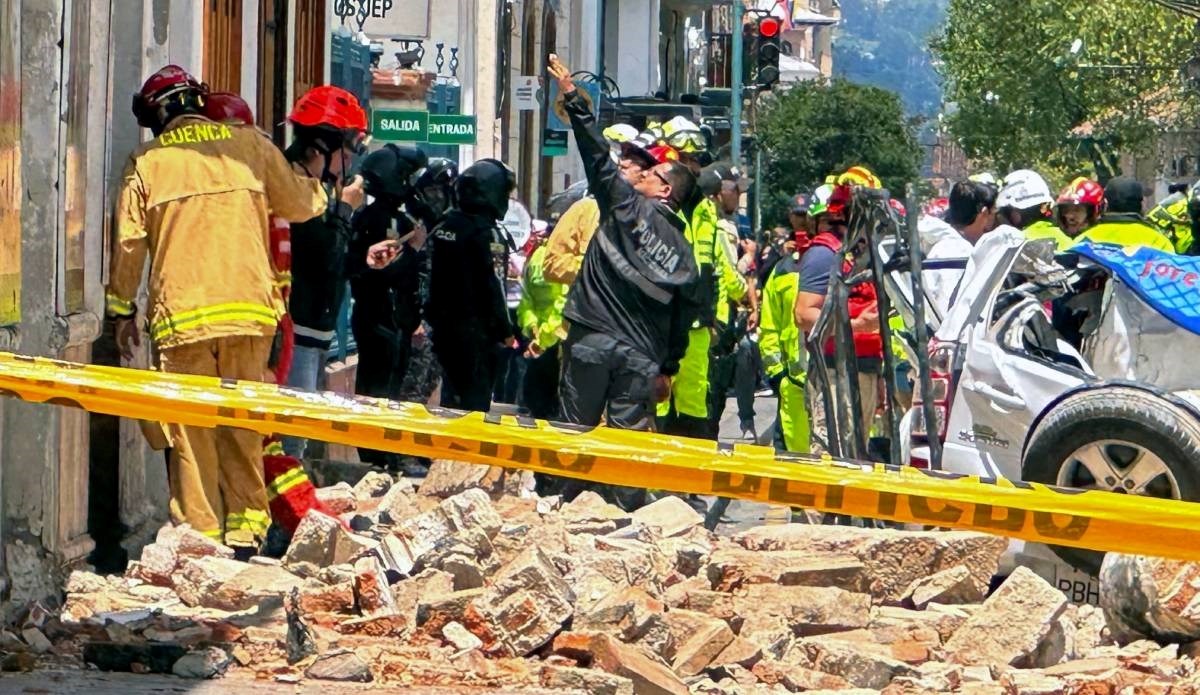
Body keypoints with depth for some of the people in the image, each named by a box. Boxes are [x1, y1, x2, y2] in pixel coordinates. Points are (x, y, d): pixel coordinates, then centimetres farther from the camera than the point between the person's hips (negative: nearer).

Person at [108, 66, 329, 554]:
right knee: (243, 424, 10)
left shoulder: (146, 164, 2)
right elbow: (302, 205, 15)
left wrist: (122, 310, 15)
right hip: (250, 309, 2)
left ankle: (200, 533, 1)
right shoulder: (249, 145, 6)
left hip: (180, 316, -2)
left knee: (191, 430, 3)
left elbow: (128, 245, 4)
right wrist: (317, 189, 38)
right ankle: (245, 528, 9)